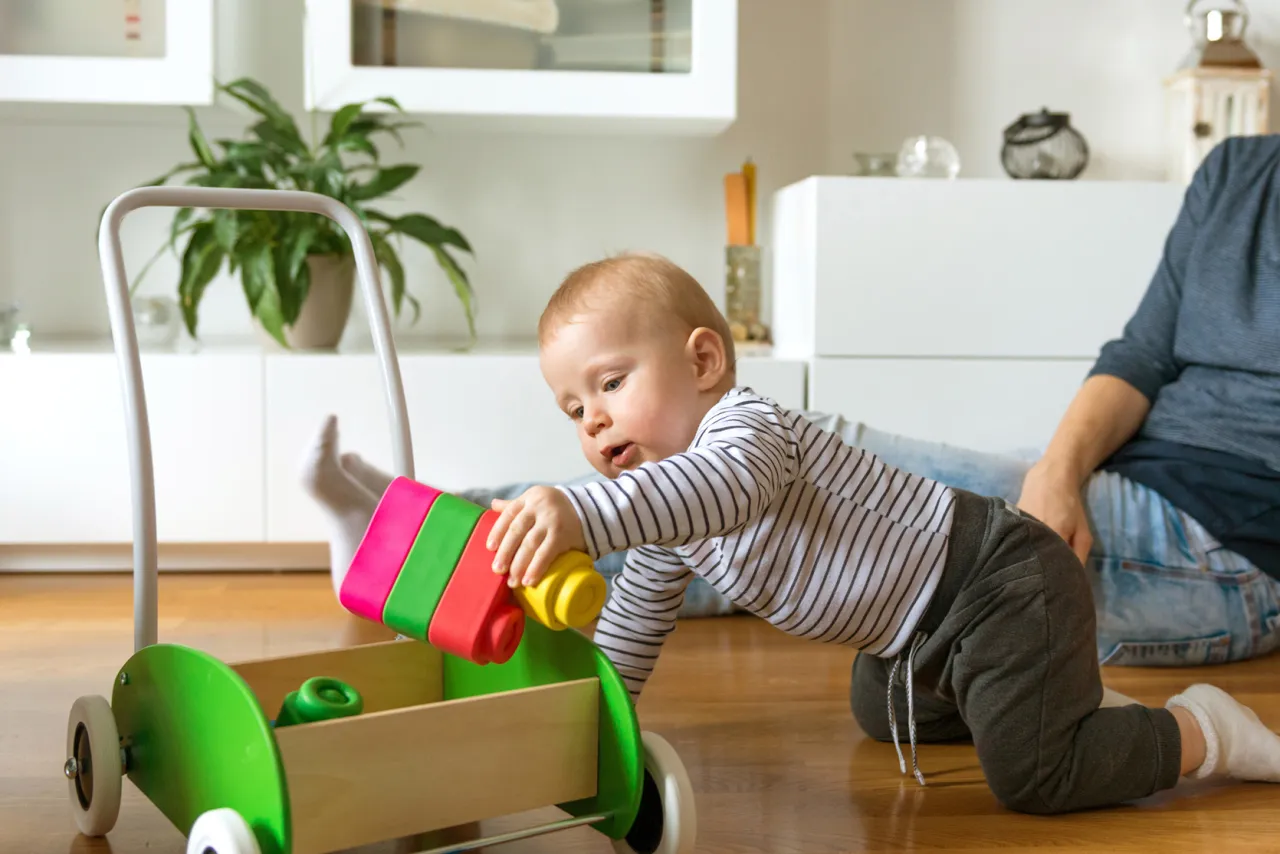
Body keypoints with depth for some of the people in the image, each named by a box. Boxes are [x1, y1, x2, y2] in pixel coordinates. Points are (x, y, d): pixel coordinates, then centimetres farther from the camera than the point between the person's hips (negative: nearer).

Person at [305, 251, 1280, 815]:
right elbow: (635, 618, 17)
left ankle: (1202, 730, 8)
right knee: (882, 713, 28)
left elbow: (719, 491, -51)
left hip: (1000, 585, -10)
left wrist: (581, 512, -66)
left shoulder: (747, 427, -26)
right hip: (923, 637, 10)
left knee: (1032, 774, -16)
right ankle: (1069, 695, 36)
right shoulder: (662, 512, 4)